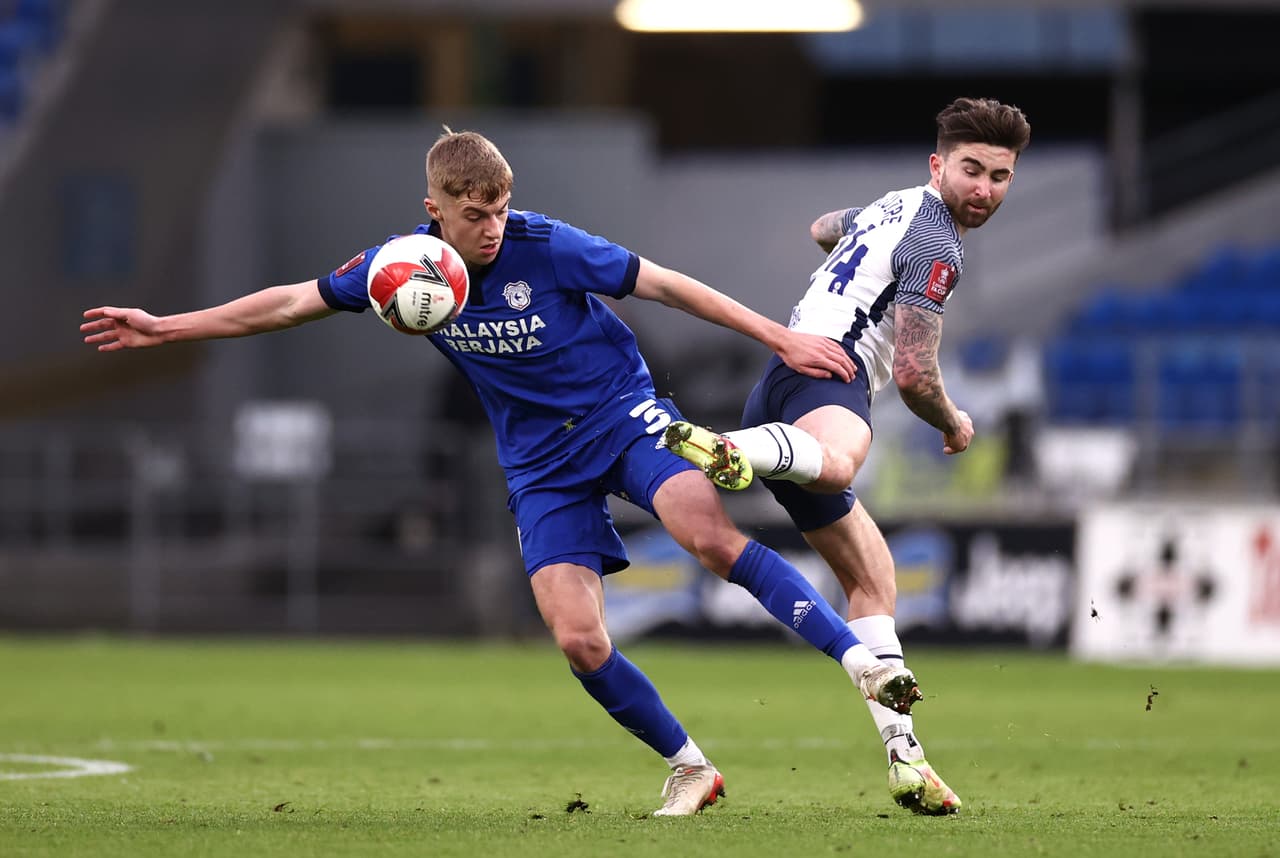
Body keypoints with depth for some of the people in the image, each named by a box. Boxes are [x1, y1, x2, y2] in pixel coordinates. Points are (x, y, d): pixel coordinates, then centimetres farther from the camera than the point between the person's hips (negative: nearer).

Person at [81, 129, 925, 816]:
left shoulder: (545, 246, -17)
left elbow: (667, 285, -12)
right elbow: (293, 302, 5)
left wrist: (781, 337, -14)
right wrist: (165, 328, 6)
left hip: (621, 412, -3)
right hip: (542, 464, 3)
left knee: (712, 536, -31)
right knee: (579, 640, -12)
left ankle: (859, 658, -29)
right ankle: (690, 770, 6)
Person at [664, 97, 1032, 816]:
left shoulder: (898, 207, 24)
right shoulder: (936, 244, -6)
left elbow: (823, 229, 48)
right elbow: (915, 375, -12)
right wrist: (956, 427, 9)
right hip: (824, 376, -10)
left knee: (874, 580, 16)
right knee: (837, 461, -47)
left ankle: (903, 755, 13)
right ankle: (735, 450, -78)